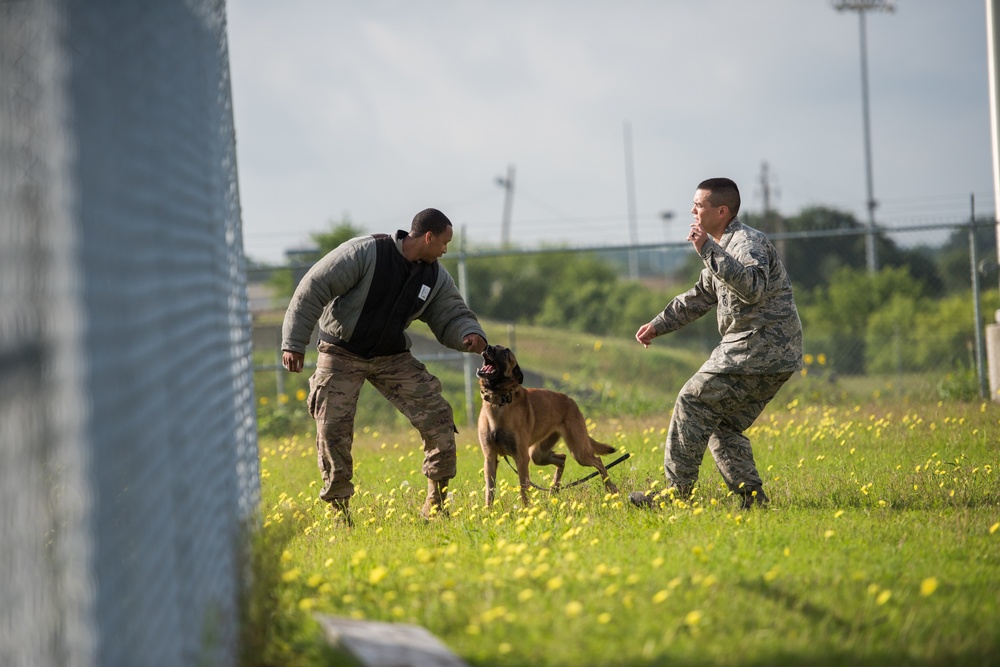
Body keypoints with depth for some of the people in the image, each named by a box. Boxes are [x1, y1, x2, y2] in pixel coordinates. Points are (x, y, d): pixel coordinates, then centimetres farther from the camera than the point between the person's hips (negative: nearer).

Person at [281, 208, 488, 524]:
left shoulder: (436, 276, -1)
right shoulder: (365, 252, -21)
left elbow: (451, 316, 7)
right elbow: (313, 289, -20)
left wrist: (470, 335, -19)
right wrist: (294, 343, -22)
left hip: (392, 357, 5)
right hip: (341, 355, -4)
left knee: (437, 415, -7)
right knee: (332, 429, -10)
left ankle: (436, 499, 4)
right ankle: (339, 508, 5)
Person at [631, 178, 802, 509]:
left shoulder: (747, 242, -12)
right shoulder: (725, 246, 20)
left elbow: (753, 289, -32)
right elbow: (700, 296, 32)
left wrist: (708, 251, -30)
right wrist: (658, 325, 29)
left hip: (760, 346, -10)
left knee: (694, 401, -9)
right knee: (724, 425, 10)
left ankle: (677, 491, -7)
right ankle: (751, 496, 4)